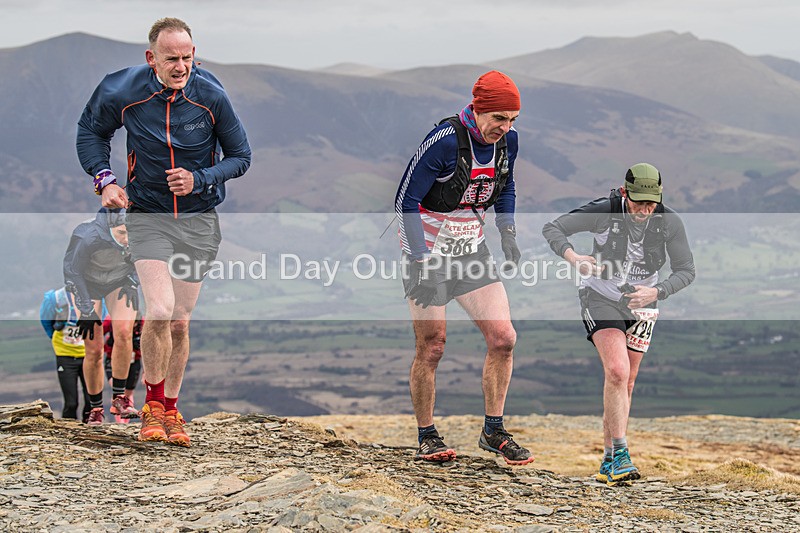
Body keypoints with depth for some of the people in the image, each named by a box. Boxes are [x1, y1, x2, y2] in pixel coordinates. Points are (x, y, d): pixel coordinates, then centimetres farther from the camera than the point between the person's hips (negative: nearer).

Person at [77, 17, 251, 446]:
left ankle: (170, 410, 22)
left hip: (199, 221, 1)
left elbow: (240, 156, 0)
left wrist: (199, 180, -15)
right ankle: (152, 406, 1)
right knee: (160, 312, -18)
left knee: (180, 322, 5)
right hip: (147, 217, -1)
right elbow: (90, 132, 10)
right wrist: (105, 180, -3)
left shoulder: (211, 96, -11)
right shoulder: (122, 93, -11)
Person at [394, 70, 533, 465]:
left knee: (503, 339, -4)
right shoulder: (445, 141, -23)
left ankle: (493, 432, 9)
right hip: (428, 250, -6)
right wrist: (420, 262, -21)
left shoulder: (507, 140, -4)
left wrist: (507, 230, 4)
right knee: (432, 347, -3)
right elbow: (405, 200, -18)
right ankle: (426, 438, 13)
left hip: (471, 248, 6)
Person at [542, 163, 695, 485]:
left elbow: (686, 271, -10)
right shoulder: (604, 211, -22)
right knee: (617, 373, -22)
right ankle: (620, 456, -22)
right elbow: (552, 229, -17)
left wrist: (656, 292, -28)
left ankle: (609, 463, 17)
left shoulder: (669, 223, -17)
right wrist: (574, 258, -36)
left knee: (625, 384, 7)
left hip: (641, 305, 3)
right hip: (601, 299, -3)